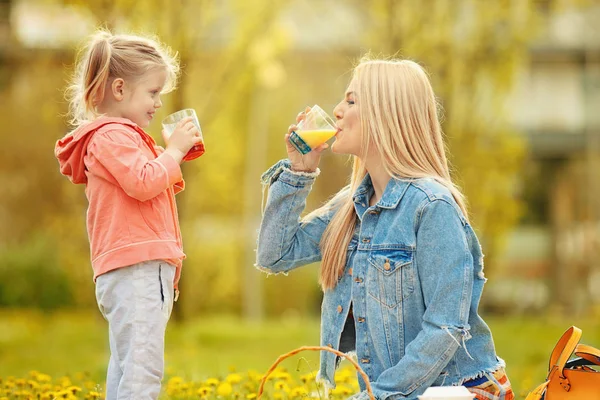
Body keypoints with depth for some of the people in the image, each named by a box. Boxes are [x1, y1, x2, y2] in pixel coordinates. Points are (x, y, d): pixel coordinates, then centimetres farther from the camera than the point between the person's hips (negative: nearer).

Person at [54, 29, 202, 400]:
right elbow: (144, 183, -22)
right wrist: (173, 150, -9)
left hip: (142, 270, 11)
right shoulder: (113, 136, -9)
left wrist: (176, 158, 14)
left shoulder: (119, 136, 24)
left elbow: (154, 188, 27)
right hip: (136, 271, -11)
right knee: (143, 370, -16)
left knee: (125, 369, 11)